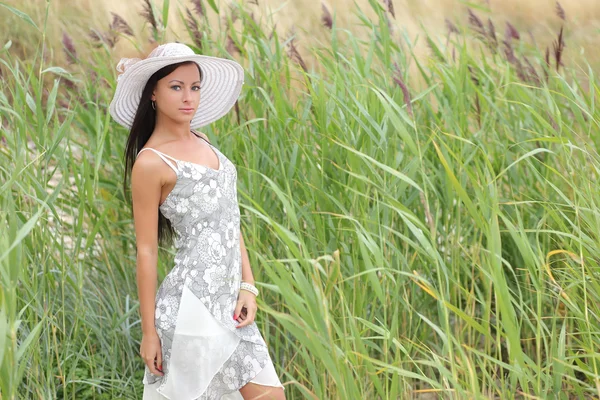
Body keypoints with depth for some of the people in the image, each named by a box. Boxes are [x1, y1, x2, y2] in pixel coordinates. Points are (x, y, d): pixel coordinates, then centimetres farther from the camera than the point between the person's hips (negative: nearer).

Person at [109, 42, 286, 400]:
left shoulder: (200, 140, 11)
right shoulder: (151, 163, -12)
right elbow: (146, 251, -10)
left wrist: (248, 286, 4)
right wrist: (149, 332, -9)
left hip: (229, 300, 8)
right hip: (192, 305, -7)